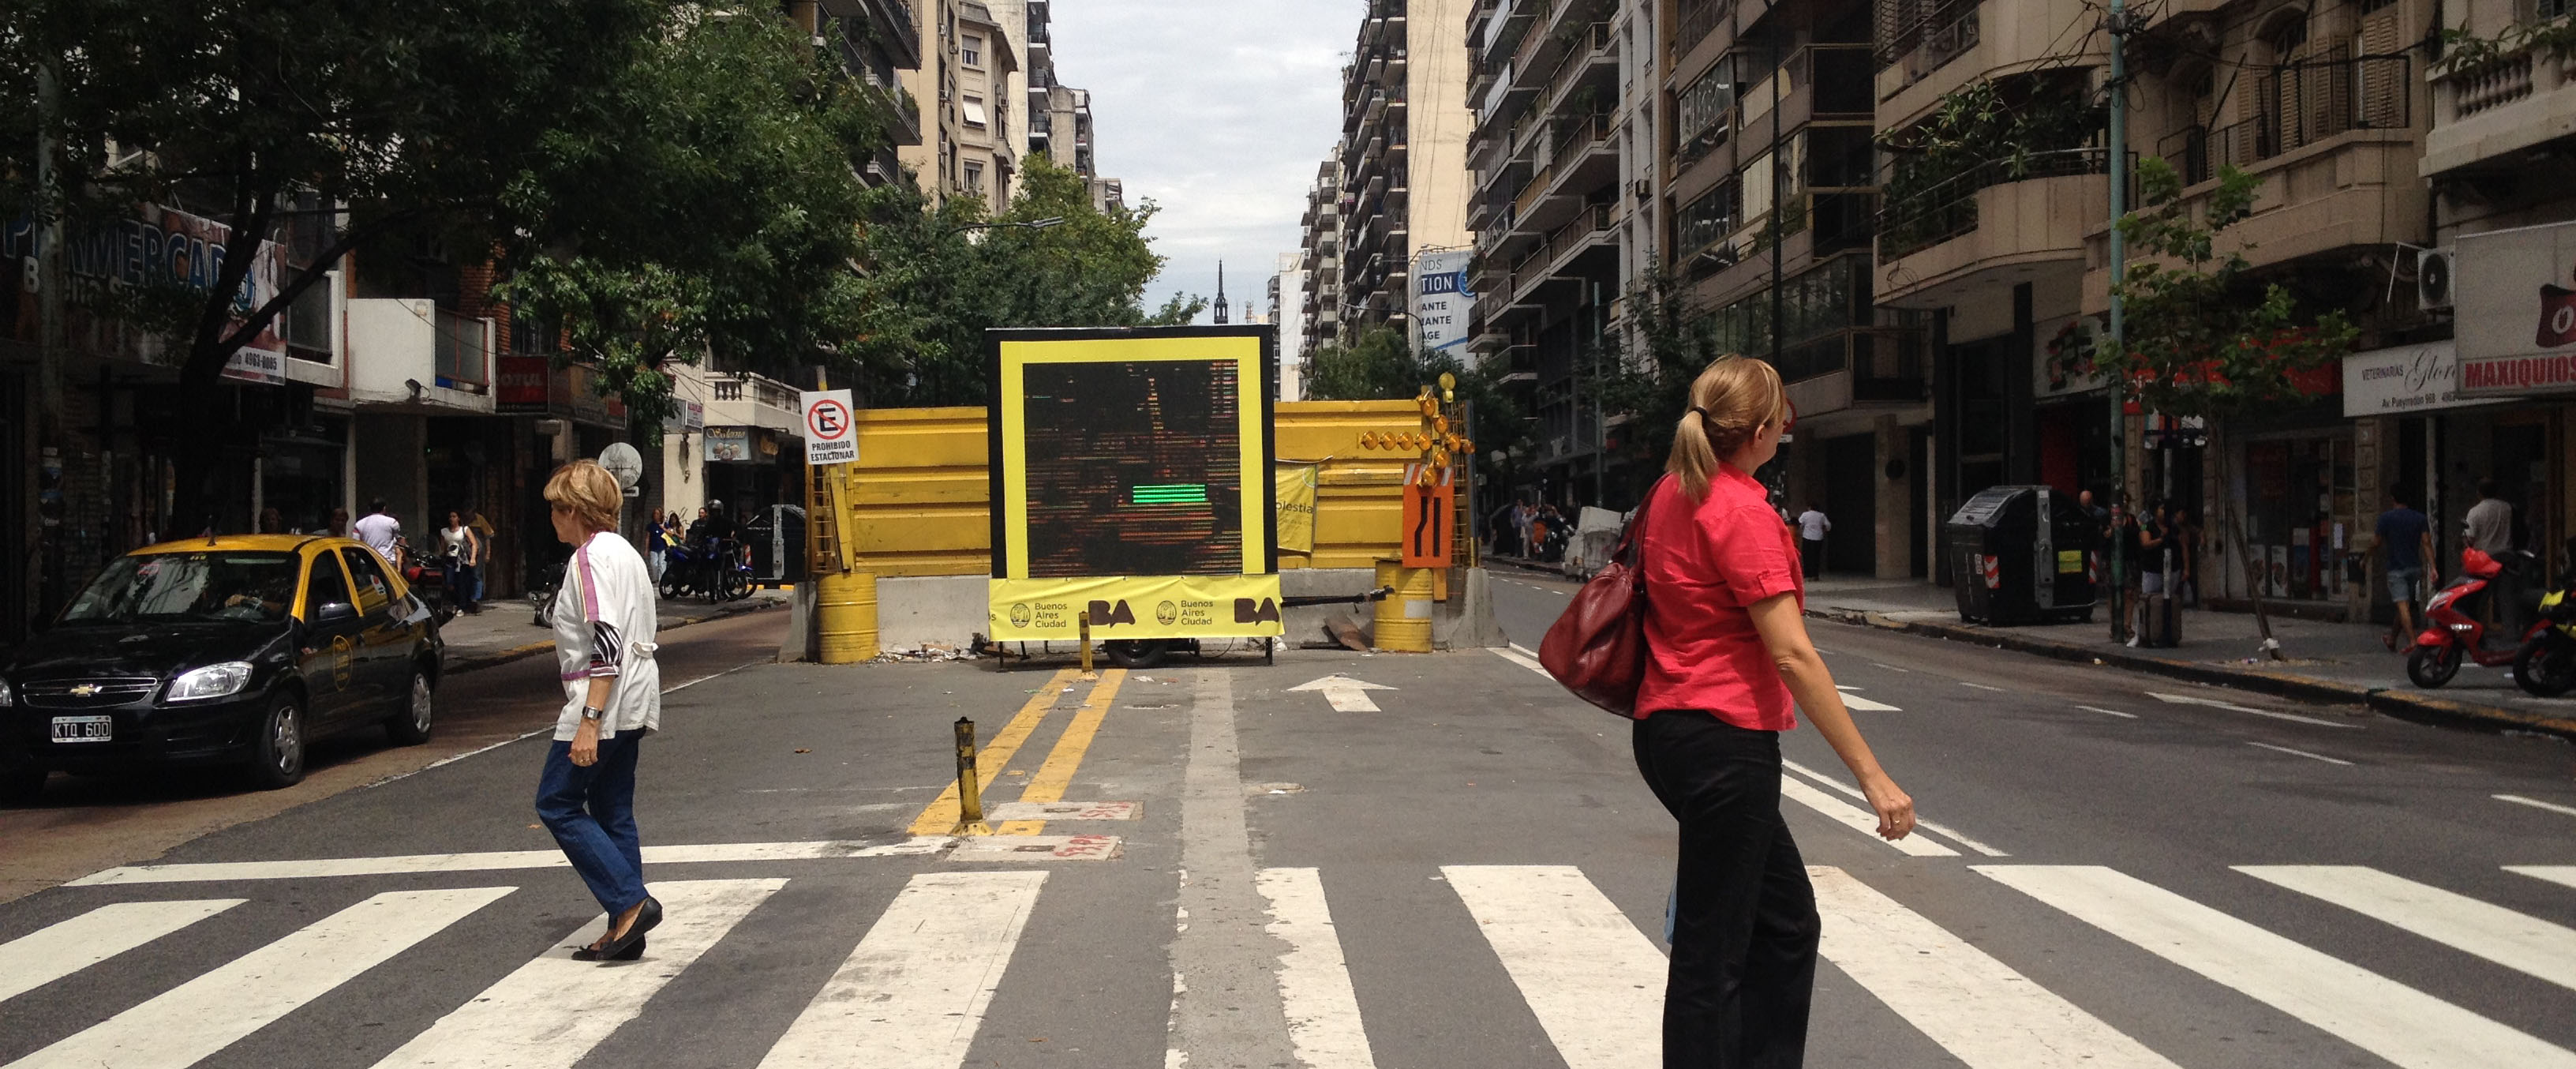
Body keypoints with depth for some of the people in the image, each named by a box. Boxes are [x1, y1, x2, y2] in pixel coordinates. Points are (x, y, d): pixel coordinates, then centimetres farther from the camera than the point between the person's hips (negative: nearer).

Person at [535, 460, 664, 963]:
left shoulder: (591, 557, -13)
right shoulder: (625, 552, 17)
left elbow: (606, 644, -22)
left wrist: (588, 720, -26)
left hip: (603, 701, -10)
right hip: (634, 704, 10)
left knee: (557, 804, -2)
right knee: (613, 813, 10)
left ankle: (630, 903, -9)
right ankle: (625, 930, 10)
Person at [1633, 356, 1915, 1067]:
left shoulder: (1672, 494, 8)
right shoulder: (1744, 514, -18)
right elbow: (1792, 655, -22)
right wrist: (1872, 775, -21)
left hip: (1668, 728, 9)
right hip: (1725, 741, -9)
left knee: (1786, 916, 19)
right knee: (1713, 953, -1)